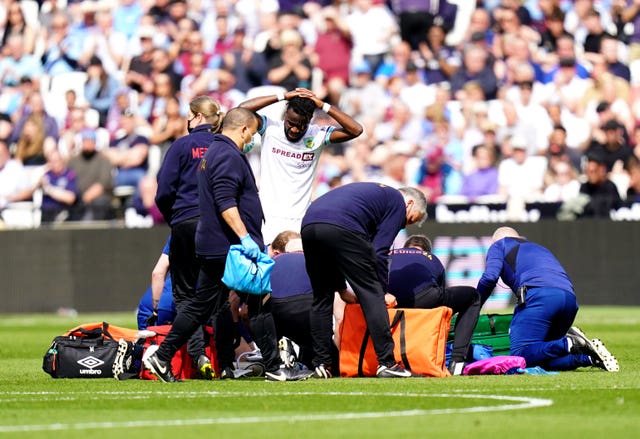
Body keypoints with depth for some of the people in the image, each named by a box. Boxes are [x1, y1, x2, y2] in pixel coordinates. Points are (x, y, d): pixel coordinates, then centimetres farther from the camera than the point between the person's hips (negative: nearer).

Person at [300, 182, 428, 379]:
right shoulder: (398, 202, 17)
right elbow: (379, 250, 6)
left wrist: (342, 289, 36)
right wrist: (383, 291, 12)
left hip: (308, 224, 8)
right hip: (341, 228, -8)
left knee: (321, 298, 17)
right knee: (371, 294, -1)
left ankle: (321, 364, 14)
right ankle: (386, 363, -5)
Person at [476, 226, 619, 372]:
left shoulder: (499, 245, 24)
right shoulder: (540, 248, 42)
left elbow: (490, 277, 5)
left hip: (539, 295, -7)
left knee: (521, 355, -14)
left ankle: (570, 344, -29)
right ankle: (588, 357, -11)